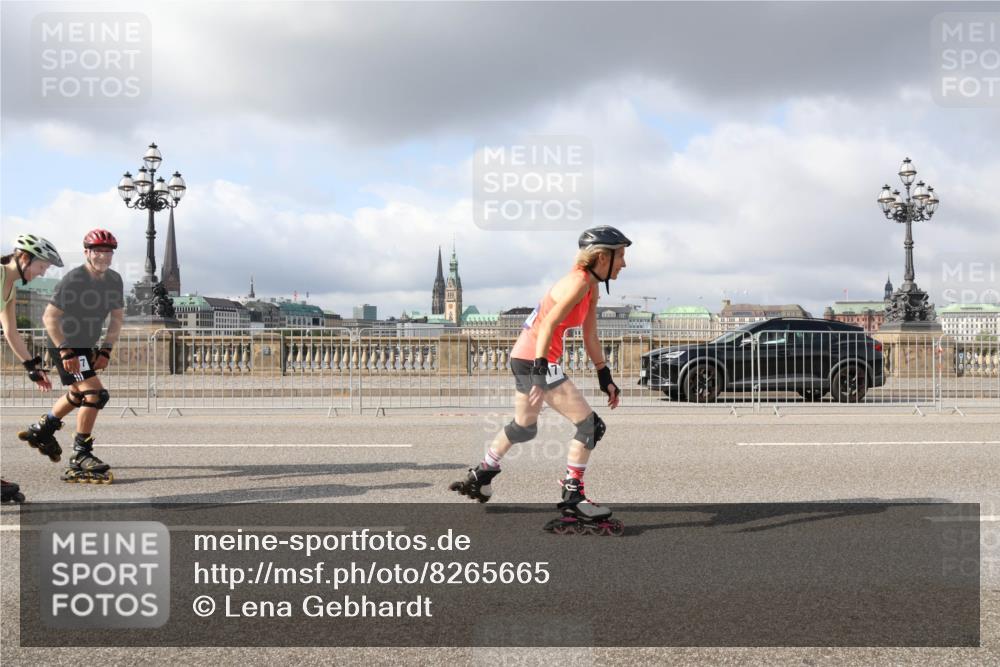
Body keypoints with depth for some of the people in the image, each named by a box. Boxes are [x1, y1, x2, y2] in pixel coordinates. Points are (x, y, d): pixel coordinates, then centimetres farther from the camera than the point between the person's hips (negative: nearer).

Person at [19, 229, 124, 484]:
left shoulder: (114, 280, -3)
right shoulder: (73, 279, -22)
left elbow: (117, 318, 6)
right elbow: (50, 317, -21)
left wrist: (106, 350, -3)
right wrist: (65, 352, -25)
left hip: (87, 347, 8)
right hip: (67, 347, -8)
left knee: (77, 395, 25)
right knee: (94, 394, -18)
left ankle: (41, 430, 49)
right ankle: (80, 457, -11)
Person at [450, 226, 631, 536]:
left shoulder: (591, 287, 11)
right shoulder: (579, 283, -17)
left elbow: (590, 338, 16)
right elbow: (548, 326, -25)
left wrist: (605, 379, 16)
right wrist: (540, 374, -29)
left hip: (526, 359, 10)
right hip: (534, 360, -10)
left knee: (524, 428, 25)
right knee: (590, 425, -7)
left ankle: (480, 477, 39)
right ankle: (573, 501, 0)